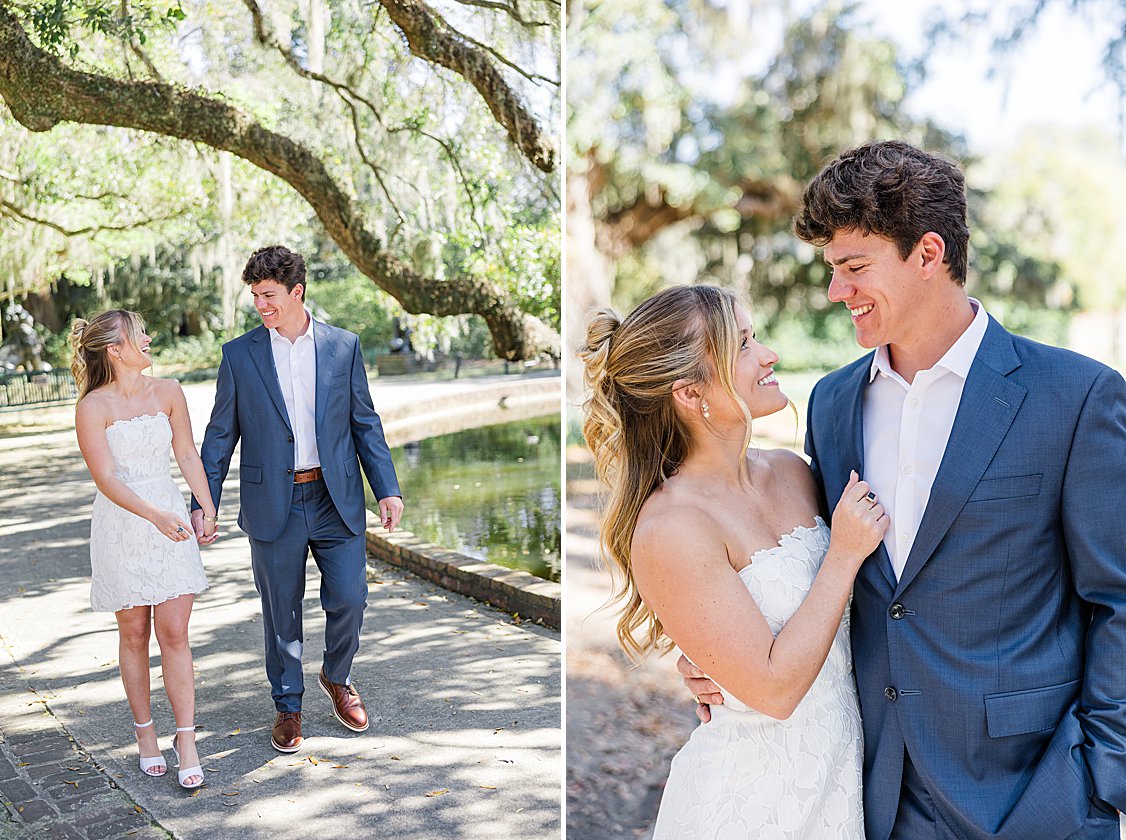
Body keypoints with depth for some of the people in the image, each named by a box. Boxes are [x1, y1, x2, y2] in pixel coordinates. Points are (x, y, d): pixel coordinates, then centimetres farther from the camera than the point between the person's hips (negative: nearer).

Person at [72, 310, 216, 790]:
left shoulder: (168, 391, 3)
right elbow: (106, 478, -14)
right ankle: (145, 732, 24)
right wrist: (155, 515, -25)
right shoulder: (93, 407, -9)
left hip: (171, 520, 2)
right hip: (120, 526, -2)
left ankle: (186, 741, 2)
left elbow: (187, 452, 7)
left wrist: (208, 507, -2)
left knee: (174, 633, -2)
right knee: (134, 633, 9)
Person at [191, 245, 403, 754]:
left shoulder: (344, 347, 3)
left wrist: (387, 488, -2)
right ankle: (288, 706, 28)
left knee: (349, 598, 0)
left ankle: (337, 678, 31)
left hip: (336, 500, 1)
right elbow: (220, 435, 5)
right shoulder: (239, 355, 1)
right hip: (272, 505, 0)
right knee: (281, 612, 9)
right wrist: (203, 503, 0)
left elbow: (365, 423, 6)